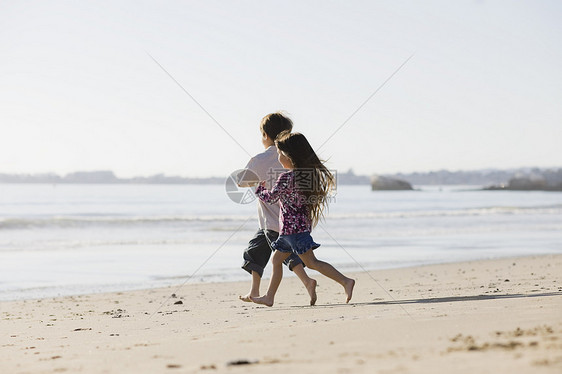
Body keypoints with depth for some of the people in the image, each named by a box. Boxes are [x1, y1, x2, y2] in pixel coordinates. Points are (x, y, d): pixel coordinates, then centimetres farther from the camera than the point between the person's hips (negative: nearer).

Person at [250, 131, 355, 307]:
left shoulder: (287, 177, -17)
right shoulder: (309, 172, 7)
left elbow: (270, 198, -14)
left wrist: (259, 187, 5)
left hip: (292, 226, -10)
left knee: (311, 262, -10)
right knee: (276, 259, 16)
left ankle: (345, 281, -18)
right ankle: (269, 297, 21)